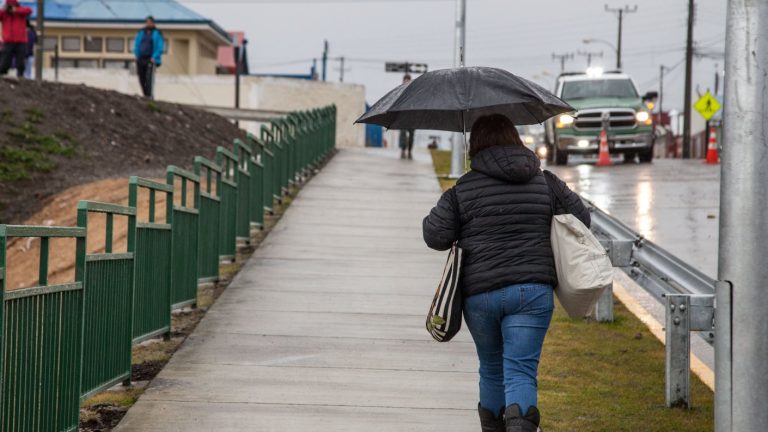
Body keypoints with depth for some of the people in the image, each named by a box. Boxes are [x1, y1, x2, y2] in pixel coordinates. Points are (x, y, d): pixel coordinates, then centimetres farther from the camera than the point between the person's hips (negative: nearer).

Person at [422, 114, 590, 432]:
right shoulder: (546, 183, 6)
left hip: (480, 293, 0)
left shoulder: (463, 189, 0)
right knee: (521, 371, -6)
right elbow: (581, 220, 13)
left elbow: (435, 236, -2)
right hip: (533, 291, 0)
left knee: (492, 368, 20)